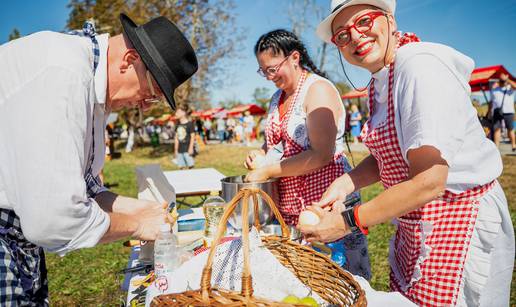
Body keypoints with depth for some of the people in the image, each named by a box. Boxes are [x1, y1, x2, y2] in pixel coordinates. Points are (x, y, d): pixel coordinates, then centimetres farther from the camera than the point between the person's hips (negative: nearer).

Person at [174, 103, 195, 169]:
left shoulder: (189, 124, -9)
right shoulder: (178, 124, 9)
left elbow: (192, 136, -8)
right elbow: (176, 138, 13)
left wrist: (191, 148, -13)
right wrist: (176, 149, 12)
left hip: (187, 149, -6)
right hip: (180, 150, 6)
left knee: (190, 166, -4)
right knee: (181, 167, 7)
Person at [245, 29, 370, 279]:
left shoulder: (318, 89, -11)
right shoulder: (278, 97, 15)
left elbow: (321, 155, -20)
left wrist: (268, 171, -17)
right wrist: (261, 154, 4)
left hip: (324, 202, -7)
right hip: (287, 205, 8)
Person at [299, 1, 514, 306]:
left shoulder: (421, 66, -23)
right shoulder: (379, 82, 6)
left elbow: (428, 181, -29)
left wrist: (348, 221, -22)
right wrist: (346, 182, -9)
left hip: (459, 227, -8)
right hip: (413, 230, 8)